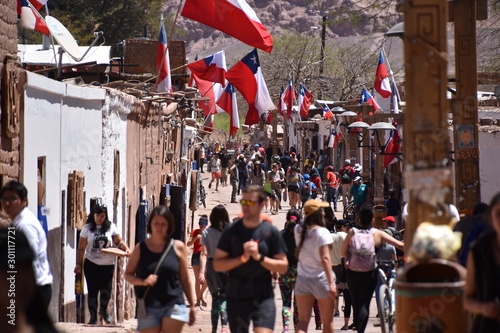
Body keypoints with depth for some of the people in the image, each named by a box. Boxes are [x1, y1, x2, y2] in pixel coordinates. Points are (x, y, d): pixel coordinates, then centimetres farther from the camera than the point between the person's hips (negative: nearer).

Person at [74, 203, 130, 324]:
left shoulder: (111, 227, 2)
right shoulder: (87, 228, 0)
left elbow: (118, 241, 6)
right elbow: (81, 248, 1)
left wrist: (126, 248, -13)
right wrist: (78, 264, -2)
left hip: (107, 264, 0)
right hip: (91, 264, 0)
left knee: (106, 289, -5)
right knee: (92, 290, 2)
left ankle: (103, 310, 24)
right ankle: (93, 316, 14)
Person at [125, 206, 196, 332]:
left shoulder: (178, 247, 4)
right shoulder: (141, 248, 5)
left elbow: (185, 279, 10)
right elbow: (128, 274, 9)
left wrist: (192, 306, 11)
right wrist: (143, 281, -12)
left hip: (174, 306, -1)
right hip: (148, 308, 1)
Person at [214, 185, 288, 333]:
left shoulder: (271, 232, 0)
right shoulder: (231, 230, 3)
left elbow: (283, 267, -1)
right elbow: (217, 264, 1)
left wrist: (259, 257, -15)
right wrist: (242, 258, -13)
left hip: (263, 297, -2)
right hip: (236, 297, 2)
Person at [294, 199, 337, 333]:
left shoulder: (298, 230, 3)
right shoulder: (322, 232, -14)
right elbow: (325, 258, -21)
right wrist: (331, 283, -23)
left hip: (302, 278, 5)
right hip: (321, 279, -5)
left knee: (303, 320, 0)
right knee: (327, 321, 10)